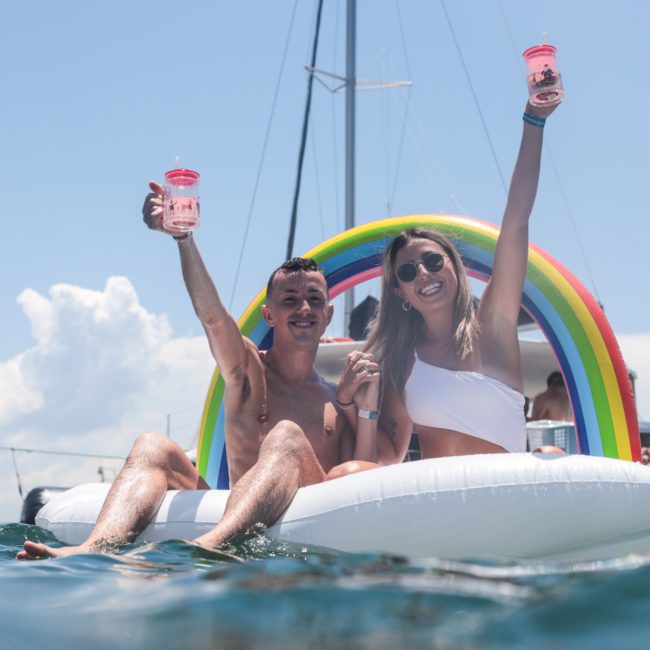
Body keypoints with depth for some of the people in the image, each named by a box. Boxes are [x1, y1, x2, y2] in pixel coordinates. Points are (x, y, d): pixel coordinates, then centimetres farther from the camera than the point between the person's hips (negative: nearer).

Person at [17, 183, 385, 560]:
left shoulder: (338, 397, 18)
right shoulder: (249, 371, 15)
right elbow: (211, 316, -6)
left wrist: (368, 409, -3)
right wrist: (183, 236, -22)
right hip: (228, 511, 1)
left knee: (287, 437, -29)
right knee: (153, 447, -17)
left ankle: (210, 545, -56)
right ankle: (94, 550, -46)